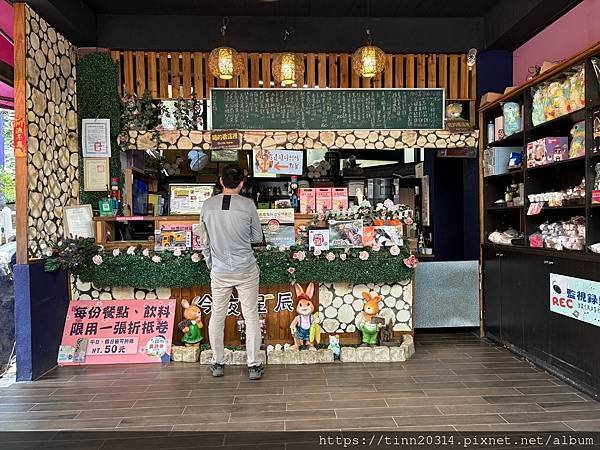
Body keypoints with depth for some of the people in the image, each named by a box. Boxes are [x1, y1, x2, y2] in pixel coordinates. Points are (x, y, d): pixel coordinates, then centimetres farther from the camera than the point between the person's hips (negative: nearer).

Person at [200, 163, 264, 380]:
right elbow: (258, 237, -1)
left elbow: (203, 239, 6)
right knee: (251, 316, 8)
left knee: (217, 316, 14)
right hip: (246, 270, -2)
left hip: (219, 271, 2)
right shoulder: (247, 205, -10)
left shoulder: (208, 205, -3)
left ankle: (217, 364, 25)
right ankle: (254, 366, 14)